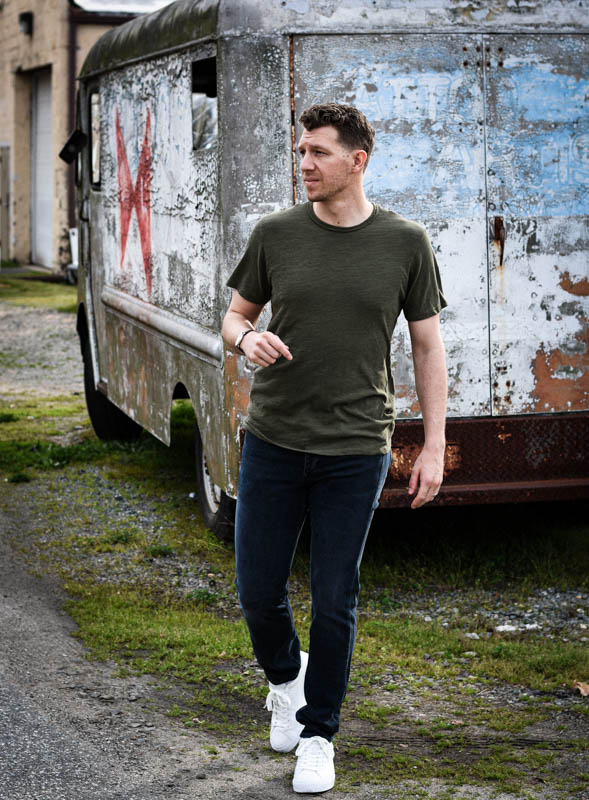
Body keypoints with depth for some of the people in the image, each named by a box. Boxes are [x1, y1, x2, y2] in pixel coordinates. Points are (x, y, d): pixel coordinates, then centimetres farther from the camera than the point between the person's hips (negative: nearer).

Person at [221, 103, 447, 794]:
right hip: (272, 443, 2)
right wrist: (247, 337, -14)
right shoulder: (275, 234, 0)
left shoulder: (405, 243, -2)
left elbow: (428, 347, 4)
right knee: (258, 592, 7)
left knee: (334, 603, 4)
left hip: (356, 451, -1)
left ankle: (318, 734, 24)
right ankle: (284, 678, 39)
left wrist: (435, 445, 0)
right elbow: (234, 315, 11)